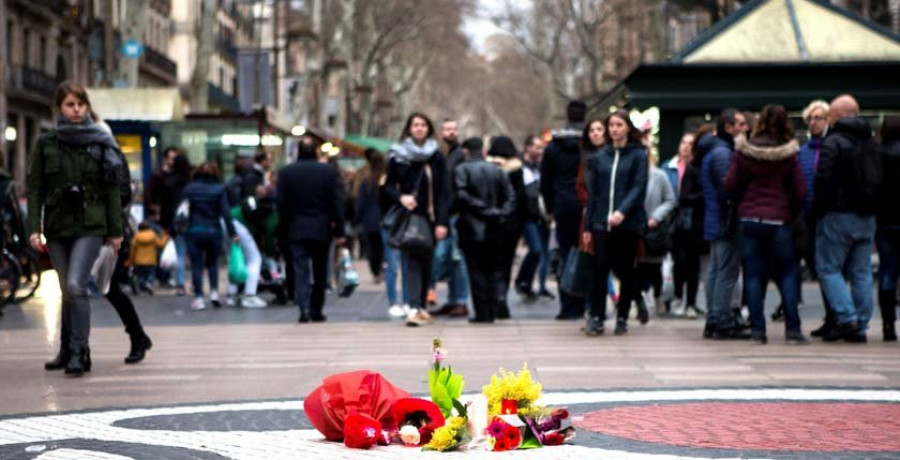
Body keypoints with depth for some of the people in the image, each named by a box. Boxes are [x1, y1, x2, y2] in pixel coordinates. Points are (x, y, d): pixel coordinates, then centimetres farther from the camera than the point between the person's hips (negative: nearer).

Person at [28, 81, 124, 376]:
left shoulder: (100, 142, 1)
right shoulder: (46, 144, 5)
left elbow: (112, 189, 2)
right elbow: (35, 188, 4)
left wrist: (115, 230, 0)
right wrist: (33, 228, -5)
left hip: (90, 226, -3)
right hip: (57, 227, 3)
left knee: (76, 286, -16)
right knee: (67, 291, 9)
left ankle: (79, 352, -14)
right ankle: (67, 350, 20)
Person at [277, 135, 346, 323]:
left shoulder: (286, 172, -1)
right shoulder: (330, 171, -1)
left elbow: (281, 203, -1)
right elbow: (338, 203, -3)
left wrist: (286, 227, 9)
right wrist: (339, 230, -1)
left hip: (297, 229, -1)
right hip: (322, 229, 1)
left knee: (301, 270, -2)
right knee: (320, 272, 11)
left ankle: (304, 308, -19)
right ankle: (316, 310, 15)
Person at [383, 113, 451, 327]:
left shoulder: (436, 157, 5)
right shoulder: (398, 156, 2)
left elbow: (444, 192, 1)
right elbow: (388, 186, 7)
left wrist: (442, 222, -7)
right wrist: (400, 197, -14)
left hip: (430, 218, 2)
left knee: (426, 262, 7)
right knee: (412, 261, -12)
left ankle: (421, 307, 17)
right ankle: (414, 307, -21)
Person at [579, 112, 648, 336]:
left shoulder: (638, 155, 2)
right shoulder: (599, 157, 11)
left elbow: (639, 187, -8)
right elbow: (593, 193, 12)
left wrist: (622, 211, -22)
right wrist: (588, 226, 9)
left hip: (628, 222, -2)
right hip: (602, 223, 2)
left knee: (626, 271, 5)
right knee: (600, 268, -6)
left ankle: (622, 318, 13)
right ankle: (596, 317, -5)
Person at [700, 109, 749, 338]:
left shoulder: (713, 150, 19)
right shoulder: (722, 153, -15)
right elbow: (728, 188, -21)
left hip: (714, 223, 11)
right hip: (725, 223, -11)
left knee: (715, 272, 12)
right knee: (727, 273, -9)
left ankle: (713, 321, 16)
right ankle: (723, 322, -8)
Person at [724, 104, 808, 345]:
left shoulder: (743, 152, -1)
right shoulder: (788, 155, -3)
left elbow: (729, 186, -2)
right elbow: (800, 192, -4)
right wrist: (791, 215, 11)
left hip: (748, 219, 1)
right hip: (778, 221, -1)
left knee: (753, 275, 6)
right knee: (787, 275, 8)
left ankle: (757, 329, 3)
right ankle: (792, 329, 2)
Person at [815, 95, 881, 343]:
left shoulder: (833, 142, -10)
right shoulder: (872, 143, 14)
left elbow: (823, 180, -16)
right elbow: (879, 180, 16)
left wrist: (820, 208, -4)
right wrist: (871, 206, 17)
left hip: (839, 214, -7)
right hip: (867, 217, 7)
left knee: (828, 268, 1)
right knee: (861, 272, 8)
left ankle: (846, 317, -12)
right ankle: (860, 327, 7)